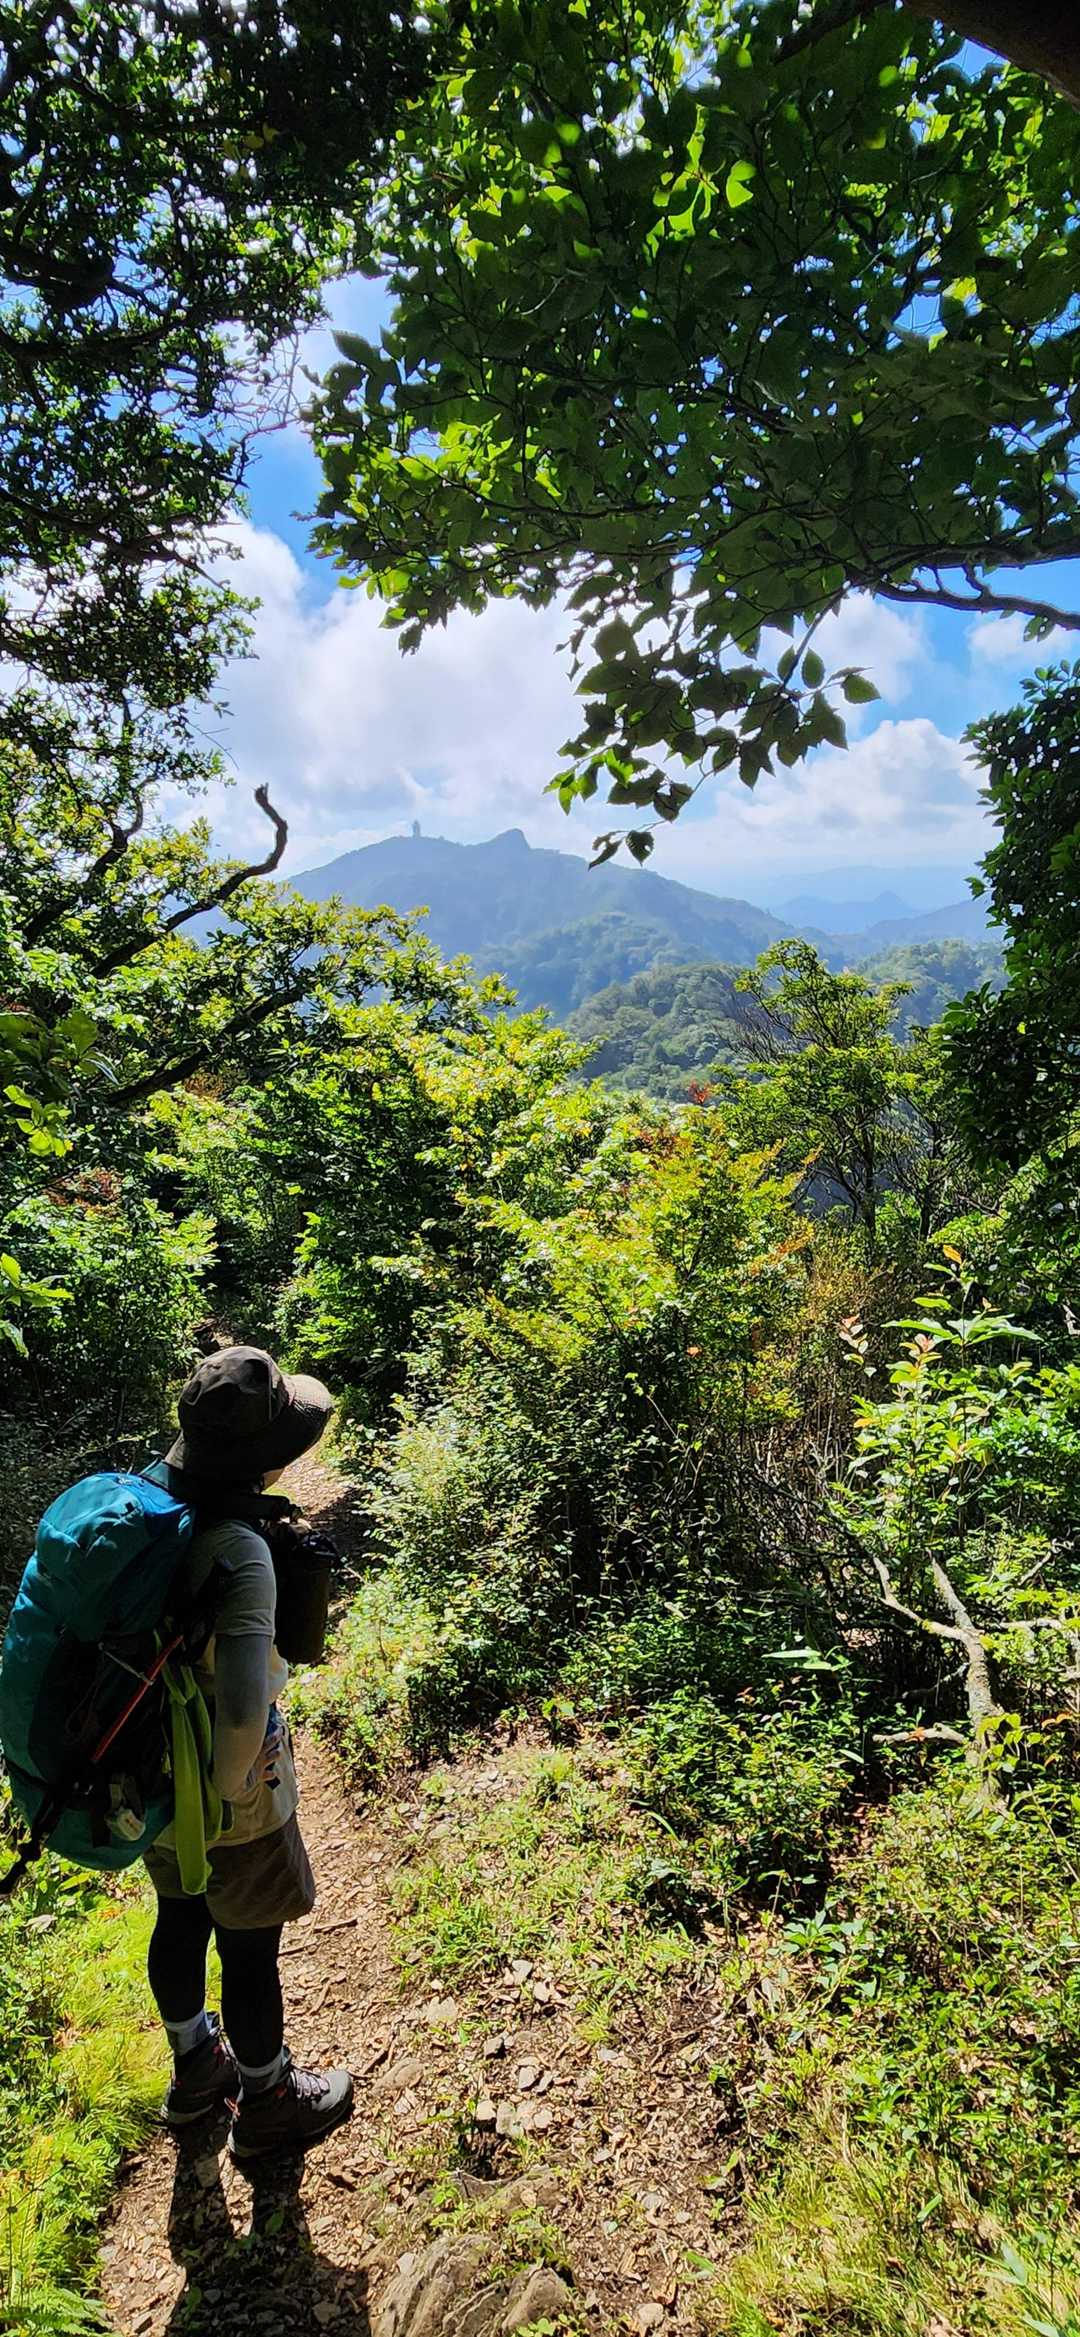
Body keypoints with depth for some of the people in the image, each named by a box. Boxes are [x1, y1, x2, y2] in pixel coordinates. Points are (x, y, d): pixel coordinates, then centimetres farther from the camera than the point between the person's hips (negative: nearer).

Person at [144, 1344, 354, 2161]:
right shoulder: (237, 1550, -35)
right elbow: (243, 1706, -41)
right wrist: (233, 1780, -19)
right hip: (234, 1809, -7)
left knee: (181, 1921, 30)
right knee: (251, 1953, 20)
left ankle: (195, 2067, 56)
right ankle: (267, 2102, 46)